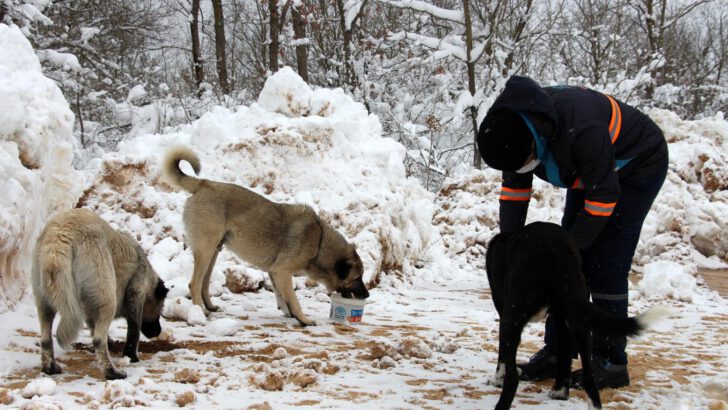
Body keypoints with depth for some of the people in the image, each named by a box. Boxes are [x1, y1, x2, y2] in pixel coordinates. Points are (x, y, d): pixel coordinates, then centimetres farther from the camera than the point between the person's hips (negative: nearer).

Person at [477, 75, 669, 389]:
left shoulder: (580, 130, -41)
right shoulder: (513, 129, -17)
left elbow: (603, 197, -31)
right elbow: (513, 189, -4)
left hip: (639, 166, -8)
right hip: (588, 173, 8)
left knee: (605, 267, -13)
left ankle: (611, 363, -5)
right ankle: (554, 354, 9)